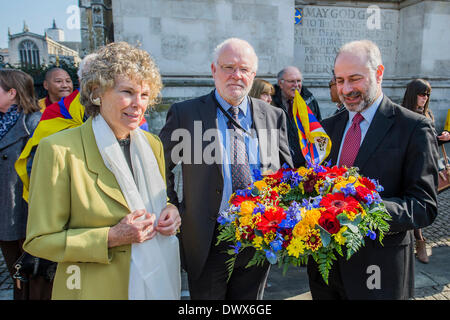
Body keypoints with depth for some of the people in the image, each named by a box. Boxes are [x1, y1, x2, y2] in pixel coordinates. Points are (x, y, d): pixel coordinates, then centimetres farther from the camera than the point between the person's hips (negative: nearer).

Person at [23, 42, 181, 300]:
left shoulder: (152, 144, 0)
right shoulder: (60, 150, -16)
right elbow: (39, 240, -12)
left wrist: (171, 212, -10)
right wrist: (111, 238, -22)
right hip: (96, 288, -4)